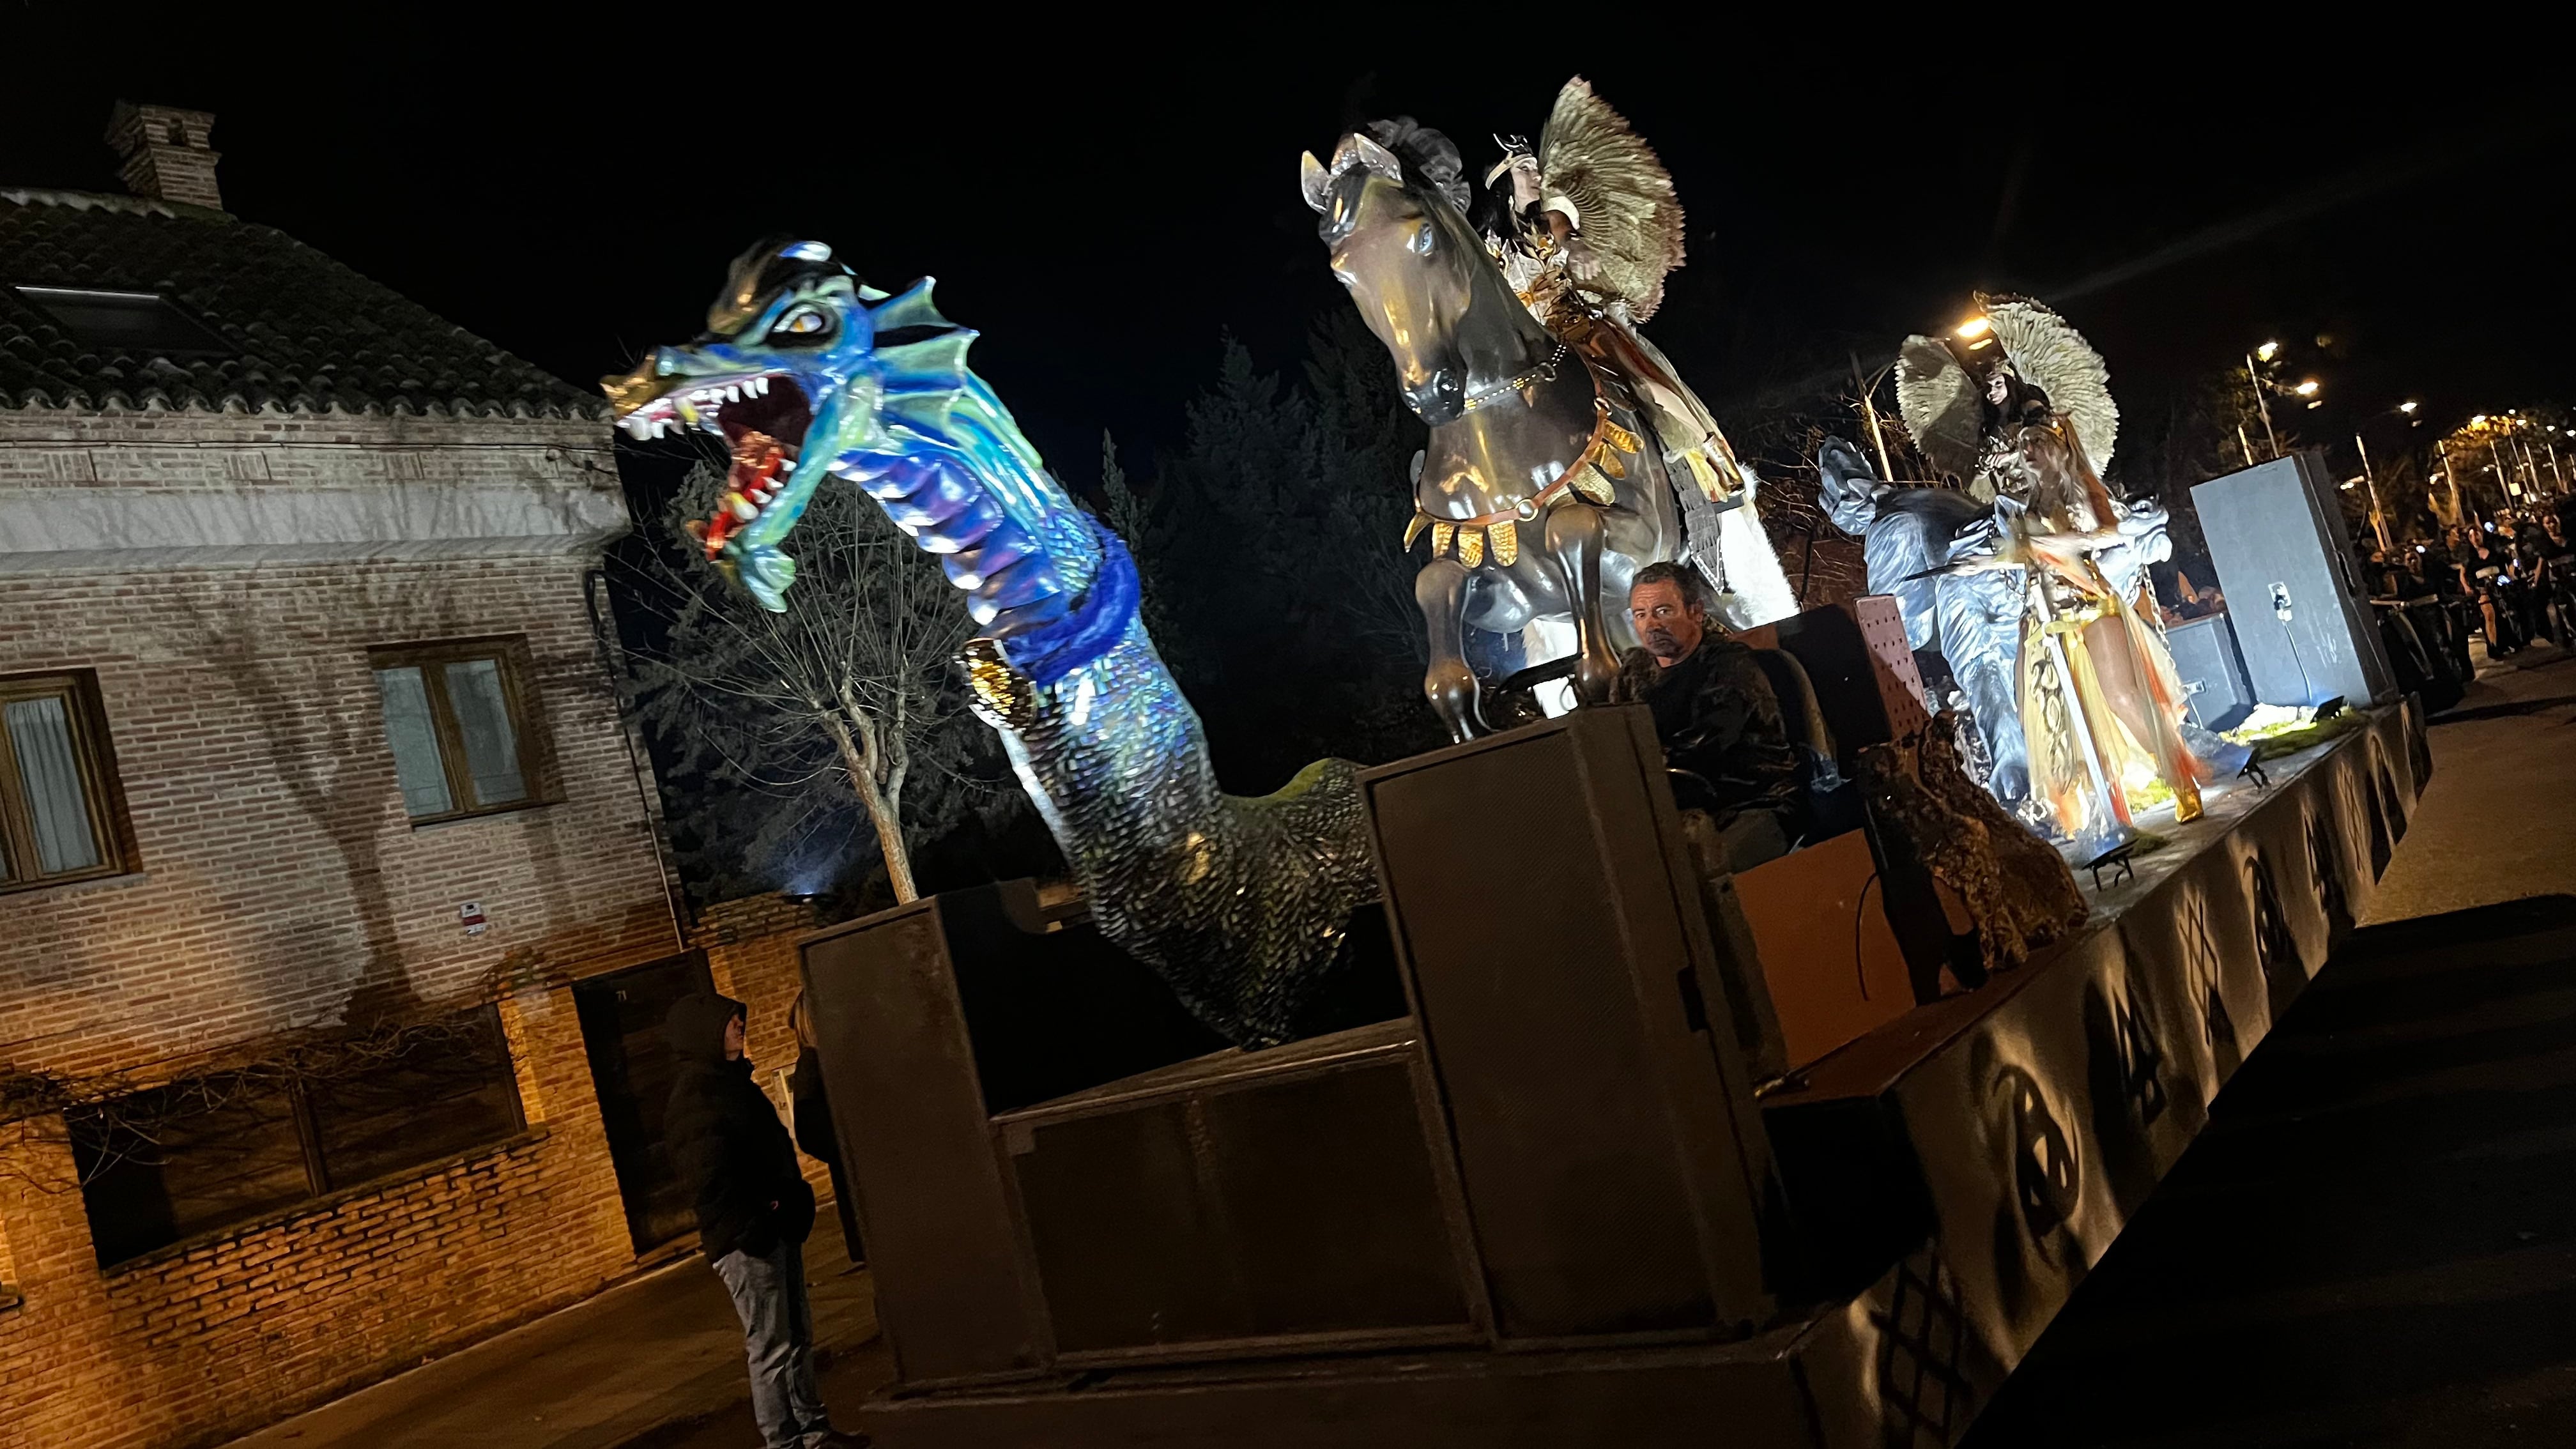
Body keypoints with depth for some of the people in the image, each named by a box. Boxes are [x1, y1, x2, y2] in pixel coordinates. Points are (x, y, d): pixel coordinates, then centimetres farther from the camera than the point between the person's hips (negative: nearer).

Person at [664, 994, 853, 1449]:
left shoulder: (731, 1081, 13)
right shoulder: (693, 1099, -17)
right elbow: (712, 1180, -24)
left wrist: (795, 1203, 7)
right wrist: (755, 1226, -16)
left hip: (776, 1228, 9)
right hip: (746, 1240, -9)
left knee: (798, 1334, 17)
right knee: (772, 1348, -2)